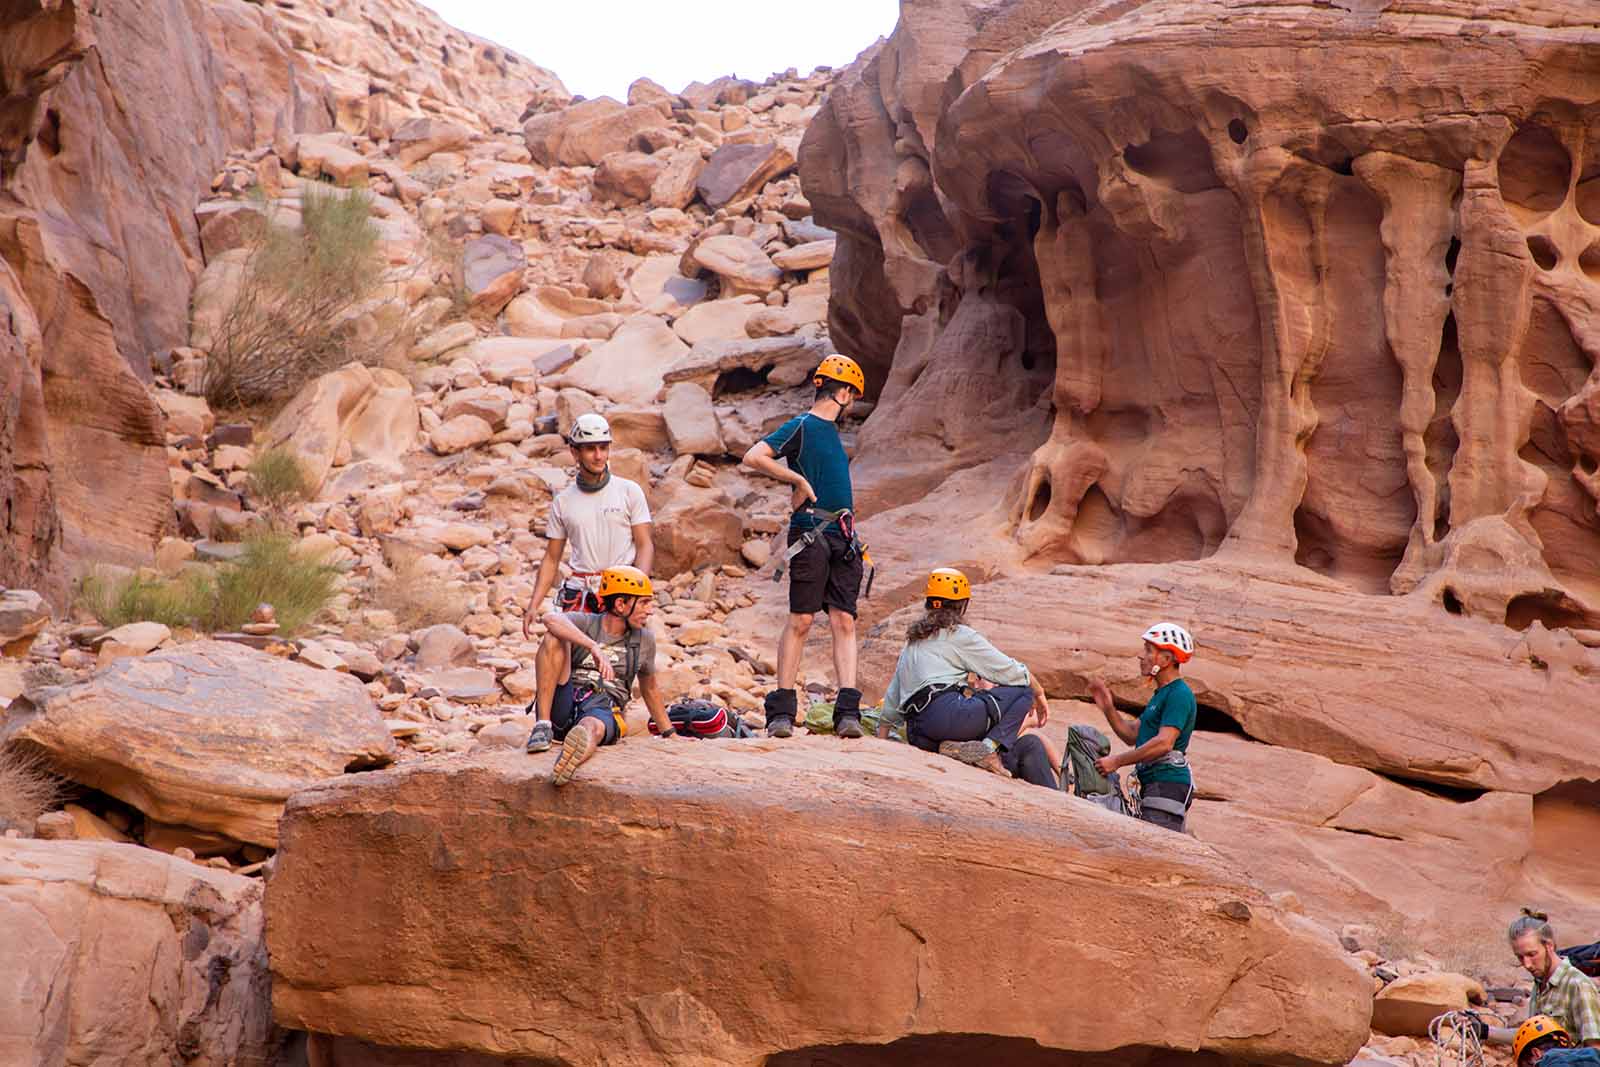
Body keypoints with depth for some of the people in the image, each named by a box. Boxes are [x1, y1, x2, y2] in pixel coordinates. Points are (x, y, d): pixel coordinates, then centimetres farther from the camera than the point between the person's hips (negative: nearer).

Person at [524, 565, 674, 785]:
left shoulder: (644, 640, 13)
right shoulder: (584, 622, 1)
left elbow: (650, 689, 30)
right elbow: (551, 619, -24)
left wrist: (670, 734, 34)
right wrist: (594, 647, -38)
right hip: (563, 708, 0)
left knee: (592, 727, -40)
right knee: (554, 637, -21)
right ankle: (542, 726, -27)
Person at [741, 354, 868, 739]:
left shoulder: (831, 431, 19)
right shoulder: (800, 426, -5)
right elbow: (753, 457, -17)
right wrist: (797, 480, -16)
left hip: (842, 538, 7)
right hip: (810, 535, -7)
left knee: (844, 621, -1)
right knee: (800, 621, -6)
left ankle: (848, 711, -5)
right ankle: (782, 712, -2)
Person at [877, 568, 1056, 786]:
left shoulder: (912, 642, 29)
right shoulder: (959, 636, 8)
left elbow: (892, 701, 32)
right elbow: (1011, 671, 8)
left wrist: (882, 731, 45)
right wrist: (1039, 694, 23)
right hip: (949, 713, -7)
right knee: (1023, 690, 1)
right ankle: (990, 746, -18)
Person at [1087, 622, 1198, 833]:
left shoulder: (1179, 694, -11)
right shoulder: (1161, 694, 22)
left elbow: (1163, 743, -22)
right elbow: (1132, 735, 23)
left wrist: (1117, 761, -17)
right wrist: (1108, 708, 8)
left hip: (1168, 783, -11)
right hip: (1154, 784, 11)